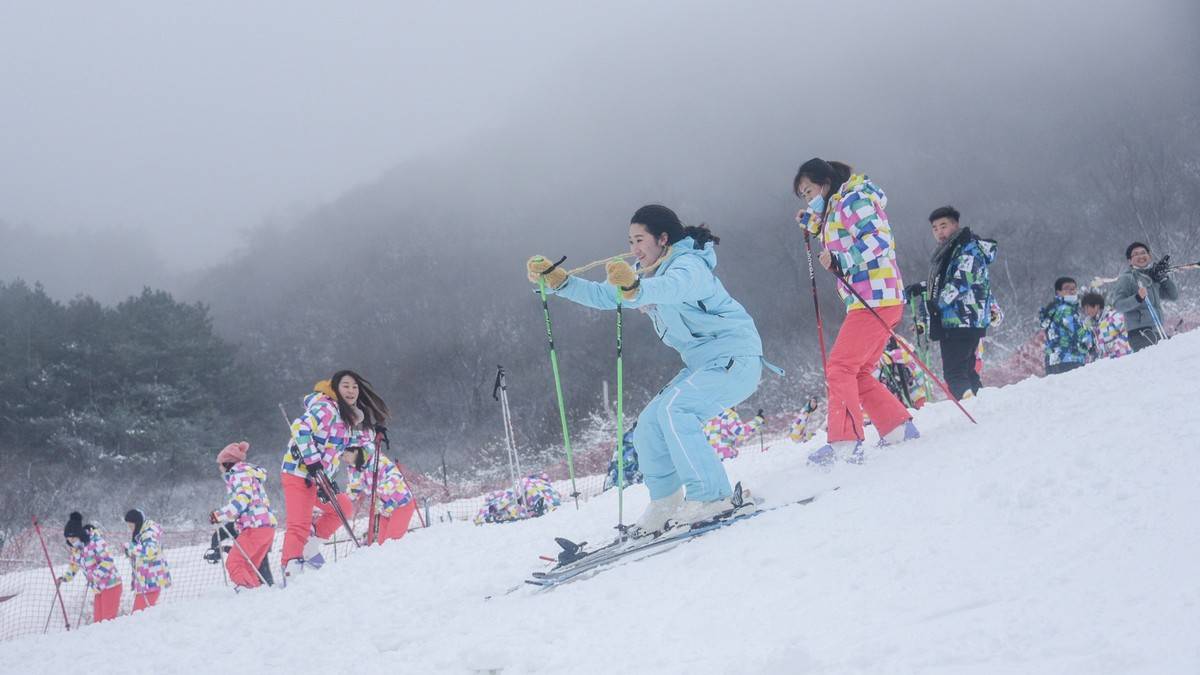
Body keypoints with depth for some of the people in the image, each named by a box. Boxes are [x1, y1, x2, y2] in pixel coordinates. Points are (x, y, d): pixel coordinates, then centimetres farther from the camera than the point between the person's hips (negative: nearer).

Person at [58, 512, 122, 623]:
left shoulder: (95, 540, -19)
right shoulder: (76, 547, 6)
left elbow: (108, 560, -24)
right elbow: (74, 564, 23)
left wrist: (95, 576, -28)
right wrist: (64, 578, 13)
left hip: (110, 585, -8)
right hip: (98, 588, 8)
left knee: (108, 619, -9)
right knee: (98, 619, 7)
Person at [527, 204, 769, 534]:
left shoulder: (689, 266, -18)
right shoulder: (648, 274, 11)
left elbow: (669, 288, -42)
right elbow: (603, 296, 16)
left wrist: (633, 287, -63)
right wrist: (556, 279, 4)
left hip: (736, 359, -10)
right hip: (703, 364, 10)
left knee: (675, 410, -26)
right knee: (650, 423, 2)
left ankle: (711, 496, -26)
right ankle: (664, 504, 10)